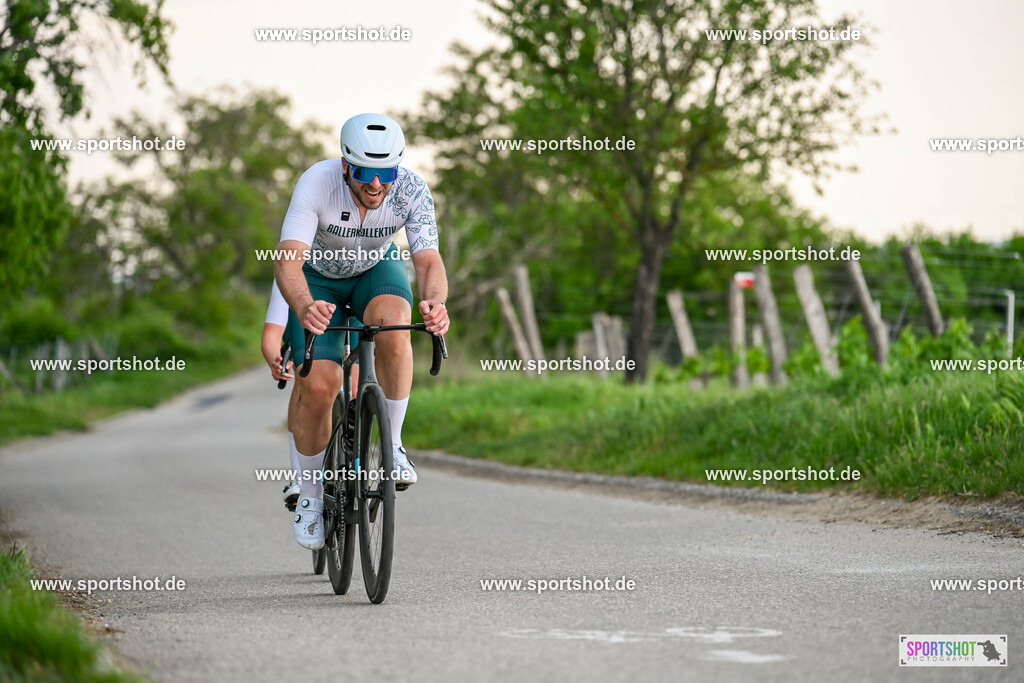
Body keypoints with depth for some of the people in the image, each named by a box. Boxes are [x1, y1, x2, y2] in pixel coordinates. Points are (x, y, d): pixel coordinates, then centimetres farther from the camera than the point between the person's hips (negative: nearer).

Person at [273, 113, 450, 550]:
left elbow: (429, 260, -34)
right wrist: (303, 307, -64)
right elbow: (288, 258, -44)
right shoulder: (317, 183, -35)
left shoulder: (412, 191, -29)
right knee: (317, 387, -17)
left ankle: (394, 446, -17)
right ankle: (310, 495, 7)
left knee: (393, 323, -34)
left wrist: (434, 302, -58)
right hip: (318, 277, -1)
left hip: (376, 269, 1)